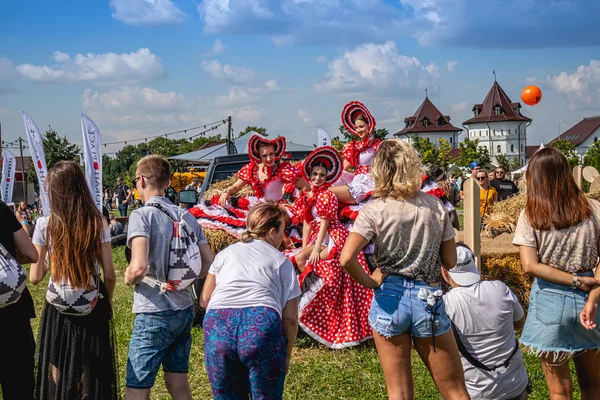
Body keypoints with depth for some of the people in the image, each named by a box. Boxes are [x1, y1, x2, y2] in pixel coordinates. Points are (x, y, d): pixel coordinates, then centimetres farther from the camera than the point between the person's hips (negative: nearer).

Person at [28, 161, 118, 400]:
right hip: (92, 310, 1)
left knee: (57, 380, 12)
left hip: (57, 311, -1)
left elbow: (35, 277, -6)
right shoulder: (98, 223, -6)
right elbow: (109, 274, -4)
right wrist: (107, 302, 12)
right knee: (91, 377, 12)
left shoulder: (45, 225, -9)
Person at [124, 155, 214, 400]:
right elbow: (209, 265, 7)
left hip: (154, 314, -7)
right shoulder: (187, 217, 7)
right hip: (184, 309, 7)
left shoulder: (142, 216, -12)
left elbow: (139, 267, -24)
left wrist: (129, 278, -3)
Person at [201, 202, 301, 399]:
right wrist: (287, 355, 26)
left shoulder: (226, 253, 26)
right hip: (262, 325, -2)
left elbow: (204, 300, 27)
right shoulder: (282, 261, 19)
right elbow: (290, 318, 14)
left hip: (218, 325, 2)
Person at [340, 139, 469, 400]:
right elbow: (450, 261, 3)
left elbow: (346, 258, -21)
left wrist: (368, 282, -5)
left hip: (390, 299, -1)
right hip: (428, 299, 1)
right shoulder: (434, 205, -2)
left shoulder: (373, 212, -8)